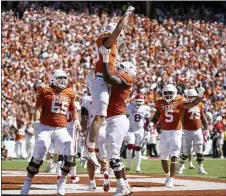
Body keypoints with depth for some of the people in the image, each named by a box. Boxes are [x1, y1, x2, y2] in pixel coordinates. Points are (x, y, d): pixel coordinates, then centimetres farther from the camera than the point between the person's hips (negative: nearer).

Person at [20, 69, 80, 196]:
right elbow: (38, 108, -7)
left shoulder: (69, 94, 13)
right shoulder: (45, 92, -1)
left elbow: (73, 110, 26)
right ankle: (28, 182, 10)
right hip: (45, 128, -4)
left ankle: (62, 181, 6)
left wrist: (76, 121, 10)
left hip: (61, 129, 4)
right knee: (38, 157, -7)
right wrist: (36, 122, -21)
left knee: (70, 154, -12)